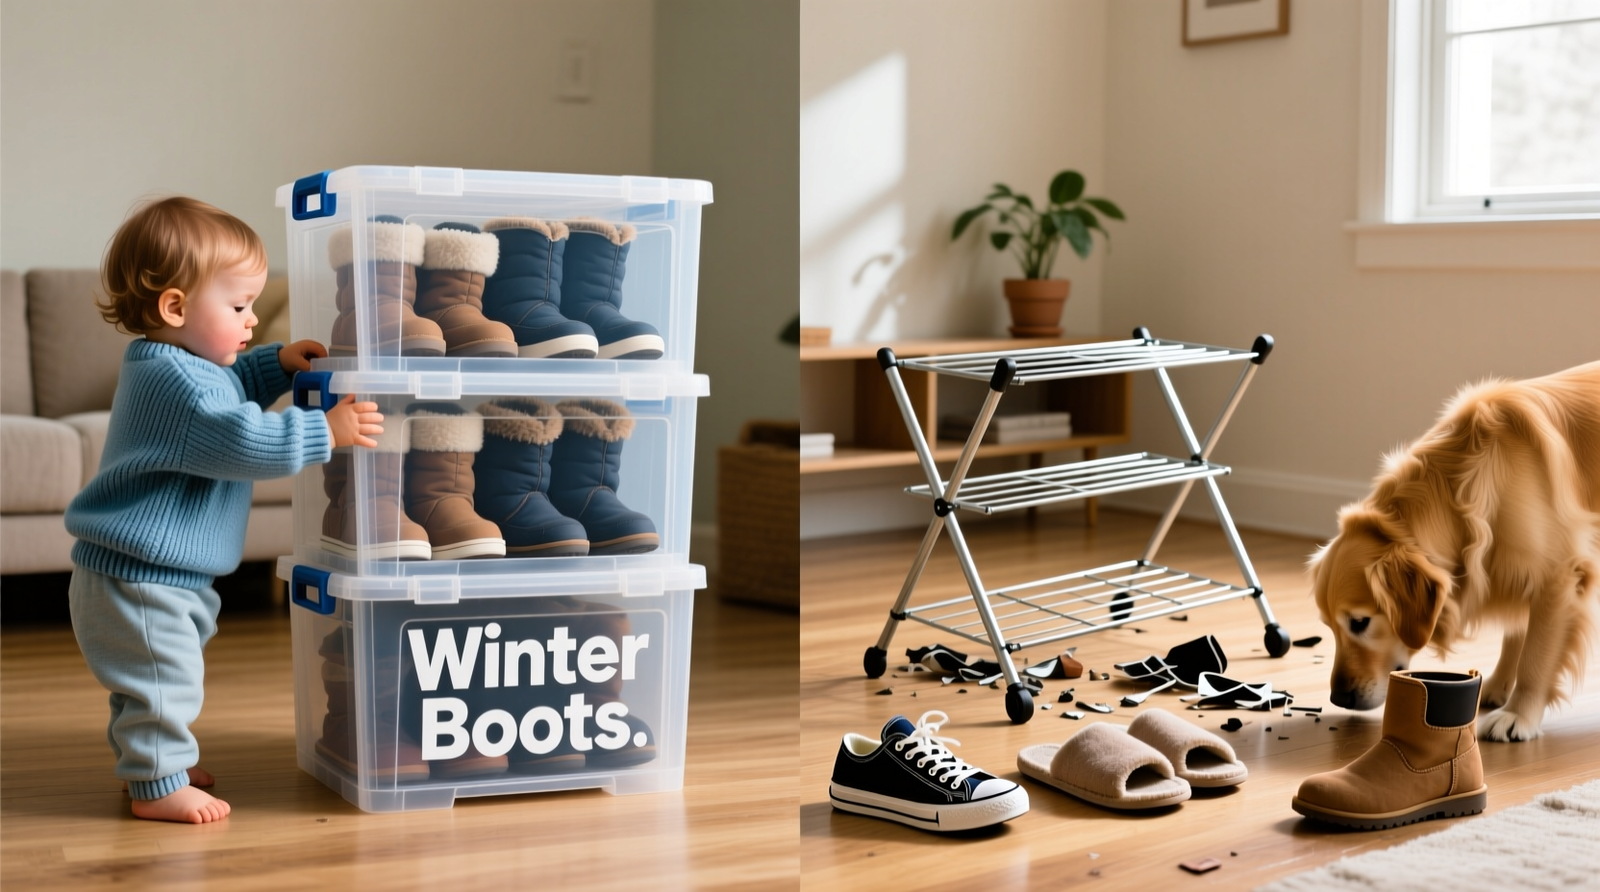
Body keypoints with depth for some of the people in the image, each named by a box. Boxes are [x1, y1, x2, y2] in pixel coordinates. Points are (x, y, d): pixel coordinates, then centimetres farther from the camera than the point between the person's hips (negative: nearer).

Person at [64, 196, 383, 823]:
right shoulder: (174, 380, -25)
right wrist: (325, 432, -30)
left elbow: (231, 391, 30)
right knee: (163, 679, -3)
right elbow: (239, 440, -34)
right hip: (141, 577, -11)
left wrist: (277, 364, 13)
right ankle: (157, 785, 7)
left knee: (160, 680, 24)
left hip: (164, 575, 11)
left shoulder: (179, 366, 11)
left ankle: (146, 761, 38)